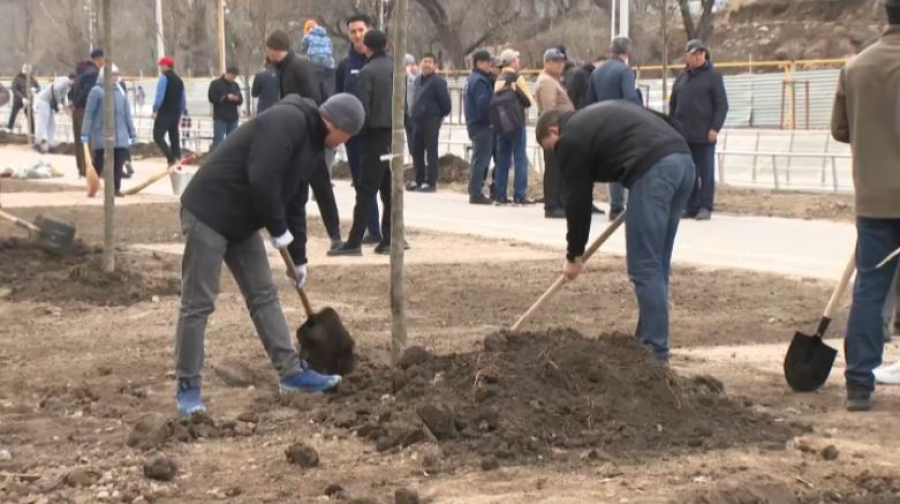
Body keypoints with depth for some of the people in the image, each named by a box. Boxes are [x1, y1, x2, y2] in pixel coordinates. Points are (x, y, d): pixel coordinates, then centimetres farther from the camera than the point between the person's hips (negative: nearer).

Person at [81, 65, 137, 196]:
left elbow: (127, 115, 15)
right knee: (98, 163, 2)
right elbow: (89, 113, -7)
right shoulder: (97, 91, -6)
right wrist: (85, 134, -11)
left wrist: (132, 134, 14)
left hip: (120, 136, 5)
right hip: (101, 136, -5)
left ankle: (116, 188, 10)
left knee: (119, 163, 2)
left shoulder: (121, 92, 11)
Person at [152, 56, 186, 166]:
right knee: (174, 138, 10)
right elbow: (183, 100, 19)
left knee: (158, 136, -7)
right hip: (175, 114, 8)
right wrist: (180, 114, 24)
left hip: (164, 113, -8)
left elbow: (159, 96, -17)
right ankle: (177, 160, 7)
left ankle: (171, 159, -20)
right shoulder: (179, 80, 17)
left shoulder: (164, 77, -7)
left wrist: (155, 109, -10)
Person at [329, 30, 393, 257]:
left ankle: (354, 242, -8)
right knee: (390, 190, 10)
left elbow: (363, 108, -11)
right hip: (396, 134, 6)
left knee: (366, 191, -6)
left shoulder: (368, 71, -9)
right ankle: (388, 240, 9)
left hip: (377, 135, -6)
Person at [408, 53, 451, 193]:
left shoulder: (438, 81, -11)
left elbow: (445, 100, -13)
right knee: (417, 151, 10)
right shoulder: (418, 80, 15)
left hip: (431, 120, -8)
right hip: (418, 121, 8)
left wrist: (443, 114, -3)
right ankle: (419, 180, 19)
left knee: (431, 152, -5)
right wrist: (414, 114, 16)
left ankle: (431, 183, -2)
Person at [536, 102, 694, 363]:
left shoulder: (570, 140, 8)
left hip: (653, 169, -9)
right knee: (656, 264, 15)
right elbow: (669, 122, 28)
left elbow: (578, 200, 9)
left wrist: (574, 255, 20)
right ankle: (647, 341, 20)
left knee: (644, 267, -3)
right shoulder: (595, 116, 32)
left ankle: (655, 351, -4)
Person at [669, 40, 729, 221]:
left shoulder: (713, 76, -2)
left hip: (705, 134, -5)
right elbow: (673, 105, 19)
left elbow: (722, 105, -6)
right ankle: (691, 207, 12)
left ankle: (705, 208, 3)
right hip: (683, 134, 5)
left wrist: (715, 128, -13)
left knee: (706, 172, 0)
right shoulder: (682, 77, 13)